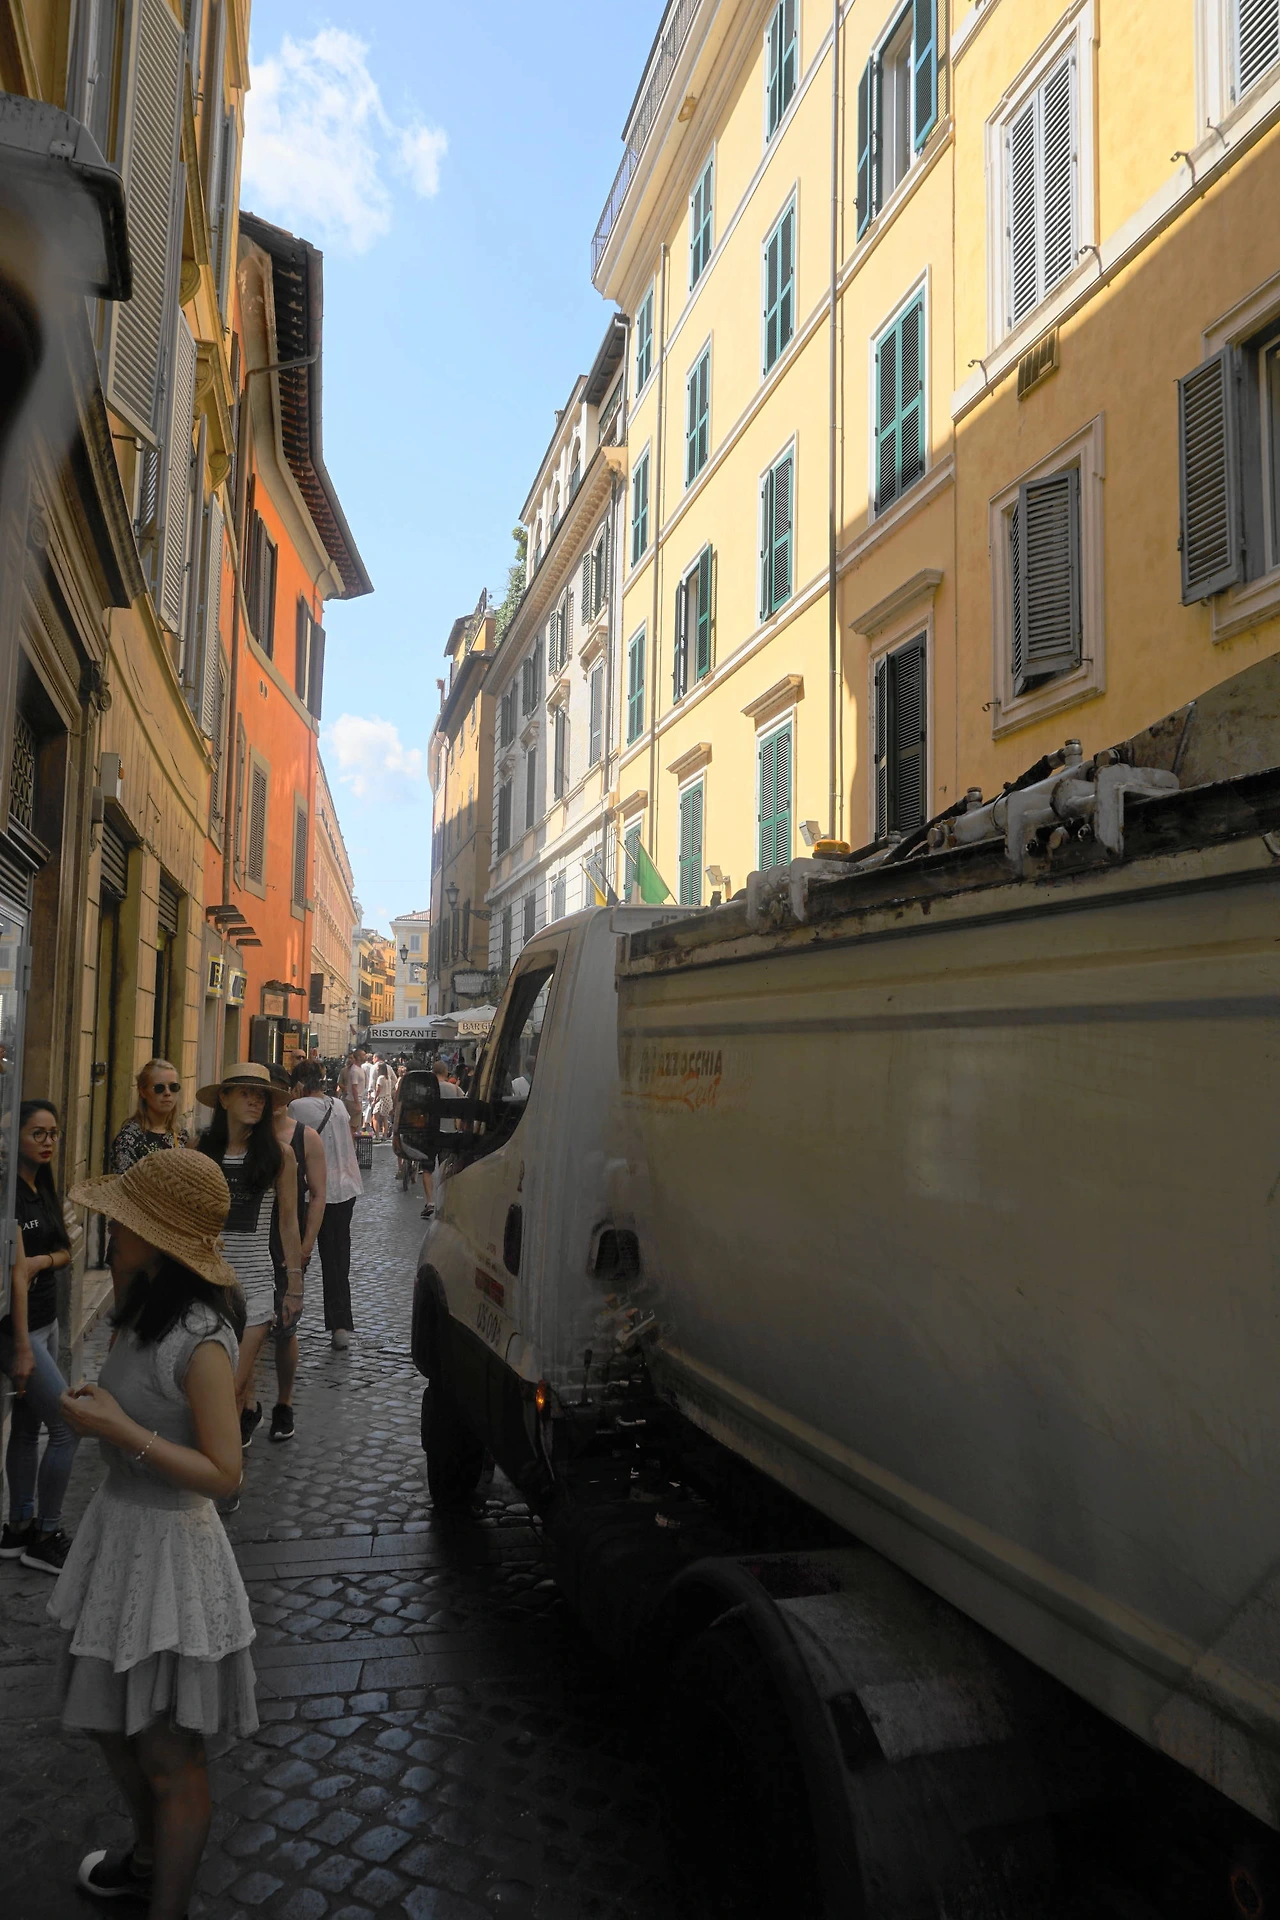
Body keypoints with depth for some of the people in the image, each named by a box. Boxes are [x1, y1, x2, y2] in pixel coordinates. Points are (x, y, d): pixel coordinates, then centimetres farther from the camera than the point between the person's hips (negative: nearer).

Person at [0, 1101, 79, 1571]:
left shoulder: (44, 1188, 9)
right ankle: (45, 1537, 8)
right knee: (68, 1427, -5)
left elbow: (65, 1251, 13)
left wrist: (42, 1260, -11)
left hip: (45, 1320, 8)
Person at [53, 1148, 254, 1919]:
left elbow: (223, 1474, -25)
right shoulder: (149, 1310, 0)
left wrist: (121, 1432, -27)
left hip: (167, 1546, -9)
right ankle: (148, 1857, 51)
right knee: (113, 1723, 27)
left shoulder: (201, 1340, -26)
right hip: (121, 1528, 9)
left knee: (167, 1753, 10)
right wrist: (97, 1406, -3)